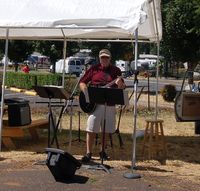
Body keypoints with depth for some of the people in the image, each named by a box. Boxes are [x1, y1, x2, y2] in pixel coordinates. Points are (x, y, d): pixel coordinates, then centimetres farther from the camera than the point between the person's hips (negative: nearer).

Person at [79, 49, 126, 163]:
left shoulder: (115, 70, 9)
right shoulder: (94, 69, 6)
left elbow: (122, 88, 5)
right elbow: (82, 82, 7)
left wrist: (120, 83, -18)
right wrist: (86, 92, -11)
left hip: (110, 104, 2)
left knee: (107, 129, 9)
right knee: (91, 129, -6)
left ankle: (103, 151, 25)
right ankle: (89, 153, 0)